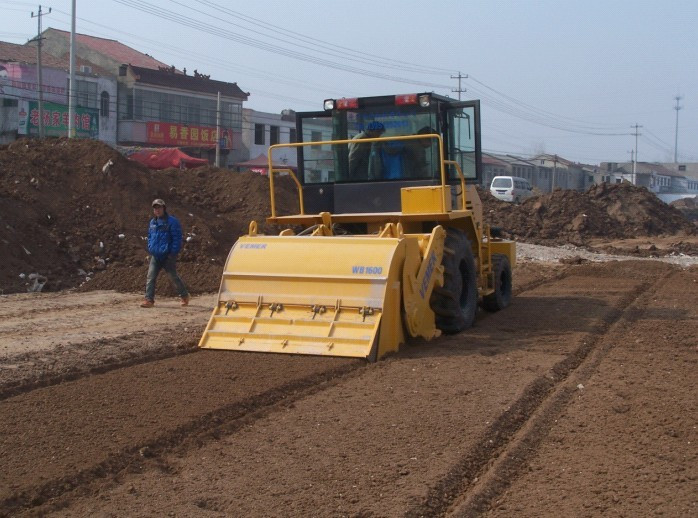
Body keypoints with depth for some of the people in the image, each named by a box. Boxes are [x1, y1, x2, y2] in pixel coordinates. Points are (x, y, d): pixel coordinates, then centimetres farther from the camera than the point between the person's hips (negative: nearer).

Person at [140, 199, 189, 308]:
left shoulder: (172, 221, -8)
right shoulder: (152, 222, 13)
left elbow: (177, 238, -10)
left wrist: (173, 253, -14)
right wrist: (150, 249, 10)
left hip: (167, 256, -6)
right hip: (155, 256, 6)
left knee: (173, 276, 4)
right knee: (151, 277, -5)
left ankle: (184, 296, 23)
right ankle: (149, 299, -6)